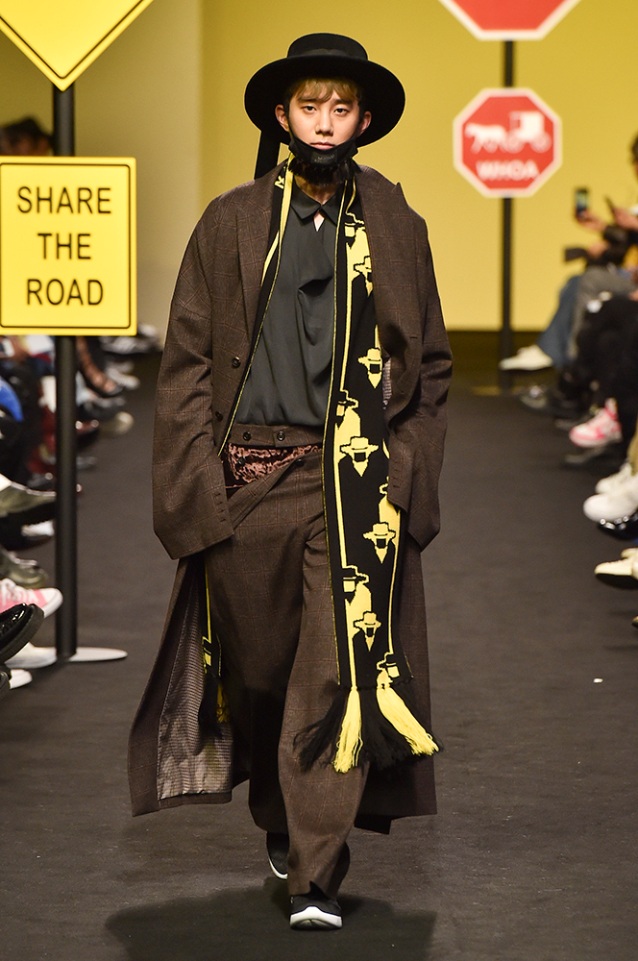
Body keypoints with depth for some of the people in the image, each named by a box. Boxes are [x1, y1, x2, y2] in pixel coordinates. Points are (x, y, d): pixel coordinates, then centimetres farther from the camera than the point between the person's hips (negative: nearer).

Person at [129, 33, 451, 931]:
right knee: (253, 667, 9)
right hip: (248, 479, 1)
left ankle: (317, 874, -9)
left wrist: (407, 477, 3)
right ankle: (280, 820, 34)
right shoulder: (230, 224, 7)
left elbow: (432, 369, 13)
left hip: (360, 486, -1)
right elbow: (186, 365, 5)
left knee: (341, 672, -10)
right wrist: (198, 488, -4)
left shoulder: (397, 229, 9)